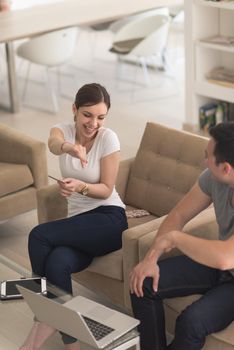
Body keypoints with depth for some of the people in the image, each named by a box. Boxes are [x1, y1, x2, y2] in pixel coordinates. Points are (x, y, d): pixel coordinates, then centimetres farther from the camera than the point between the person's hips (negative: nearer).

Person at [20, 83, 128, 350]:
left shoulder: (108, 138, -7)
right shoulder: (63, 129, 1)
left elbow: (106, 190, -5)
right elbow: (53, 144, -27)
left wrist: (80, 186, -27)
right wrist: (68, 147, -53)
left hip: (109, 219, -4)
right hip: (78, 222, 4)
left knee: (39, 236, -26)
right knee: (56, 264, -31)